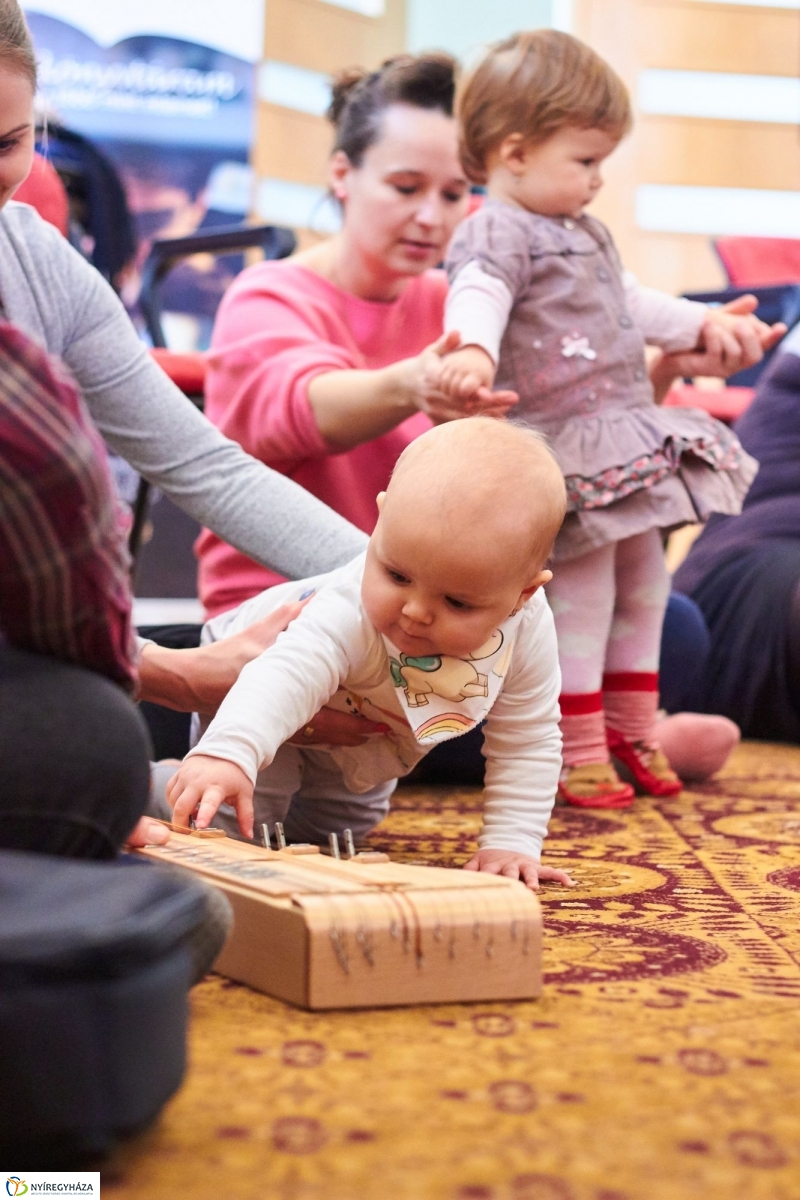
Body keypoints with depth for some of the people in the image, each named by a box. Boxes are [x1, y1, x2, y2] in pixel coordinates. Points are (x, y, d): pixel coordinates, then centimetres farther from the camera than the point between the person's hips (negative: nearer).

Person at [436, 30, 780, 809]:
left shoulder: (583, 235, 19)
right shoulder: (495, 233, -12)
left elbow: (630, 304, 33)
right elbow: (478, 296, -31)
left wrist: (701, 322, 31)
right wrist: (472, 351, -51)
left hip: (629, 438, 10)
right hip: (562, 451, -10)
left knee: (644, 583, 15)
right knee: (582, 593, -7)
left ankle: (631, 733, 28)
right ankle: (575, 751, 5)